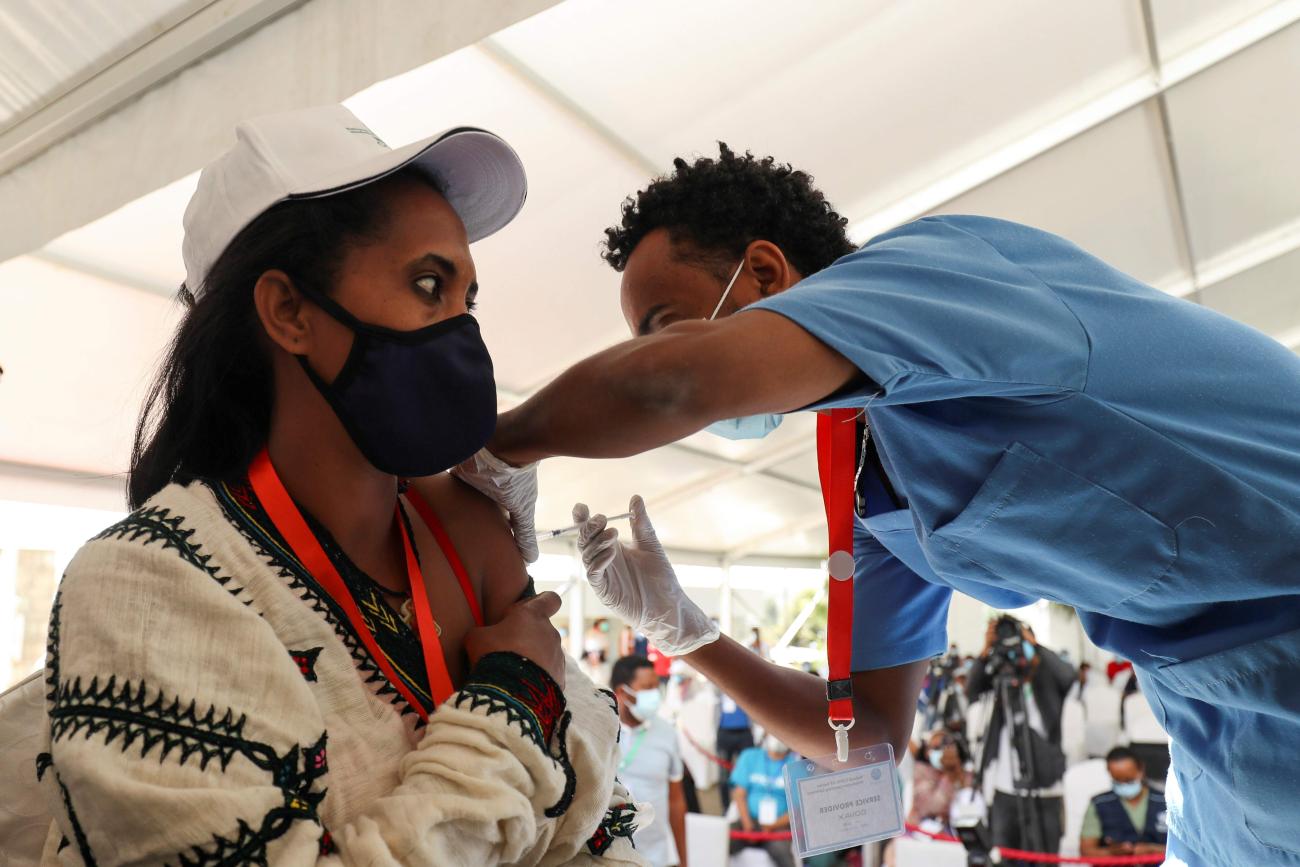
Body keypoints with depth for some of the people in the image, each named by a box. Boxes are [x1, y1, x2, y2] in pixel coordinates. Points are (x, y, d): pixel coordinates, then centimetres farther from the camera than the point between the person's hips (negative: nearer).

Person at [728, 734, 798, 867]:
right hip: (749, 820, 2)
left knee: (780, 850, -35)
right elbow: (739, 794, 5)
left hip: (779, 825, -2)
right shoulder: (748, 757, 10)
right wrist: (747, 825, -11)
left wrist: (772, 826, -14)